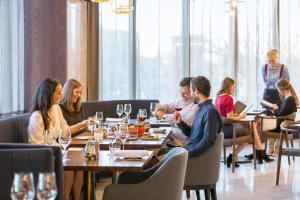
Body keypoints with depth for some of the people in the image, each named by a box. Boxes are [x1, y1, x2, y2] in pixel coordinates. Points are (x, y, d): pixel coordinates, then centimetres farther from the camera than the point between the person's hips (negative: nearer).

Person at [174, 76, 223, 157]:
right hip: (189, 149, 10)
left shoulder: (210, 111, -17)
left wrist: (188, 153, -24)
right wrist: (180, 122, 6)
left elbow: (208, 141, -23)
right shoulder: (201, 108, 14)